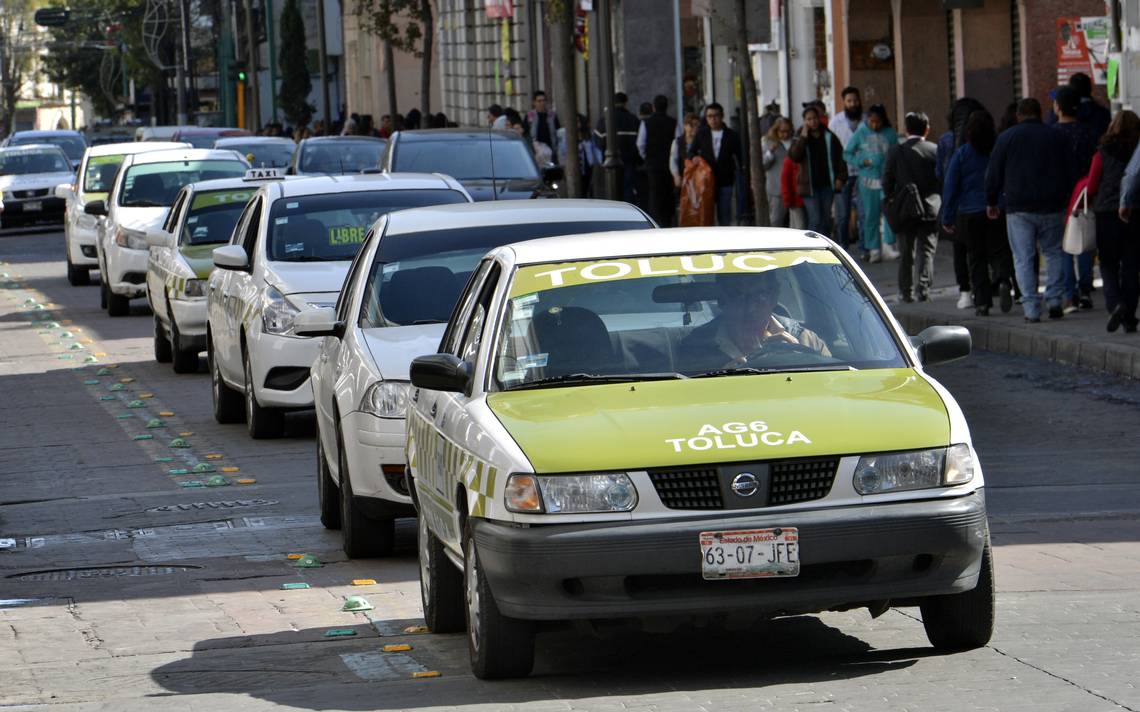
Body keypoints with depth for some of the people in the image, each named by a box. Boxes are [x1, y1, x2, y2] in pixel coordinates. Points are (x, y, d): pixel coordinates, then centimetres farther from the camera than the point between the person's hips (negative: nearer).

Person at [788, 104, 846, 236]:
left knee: (826, 219, 8)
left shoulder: (829, 137, 7)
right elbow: (793, 155, -14)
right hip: (809, 186, -3)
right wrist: (803, 137, -15)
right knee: (815, 219, -10)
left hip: (827, 185, 3)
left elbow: (840, 158, 10)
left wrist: (840, 178, 1)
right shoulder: (800, 139, 3)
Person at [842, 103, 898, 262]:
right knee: (871, 215, 2)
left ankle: (888, 245, -5)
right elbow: (847, 154, 7)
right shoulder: (860, 134, 3)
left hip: (887, 179, 0)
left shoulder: (890, 134, 5)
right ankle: (874, 249, 10)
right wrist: (861, 162, -9)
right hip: (868, 180, 0)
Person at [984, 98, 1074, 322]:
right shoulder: (1057, 138, 5)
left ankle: (1031, 308, -5)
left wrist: (991, 202, 13)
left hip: (1018, 208, -1)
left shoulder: (1006, 138, 1)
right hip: (1051, 208, 1)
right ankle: (1054, 299, 4)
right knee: (1053, 253, 15)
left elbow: (993, 174, 3)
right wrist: (1065, 200, 17)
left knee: (1024, 259, 1)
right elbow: (1068, 174, 8)